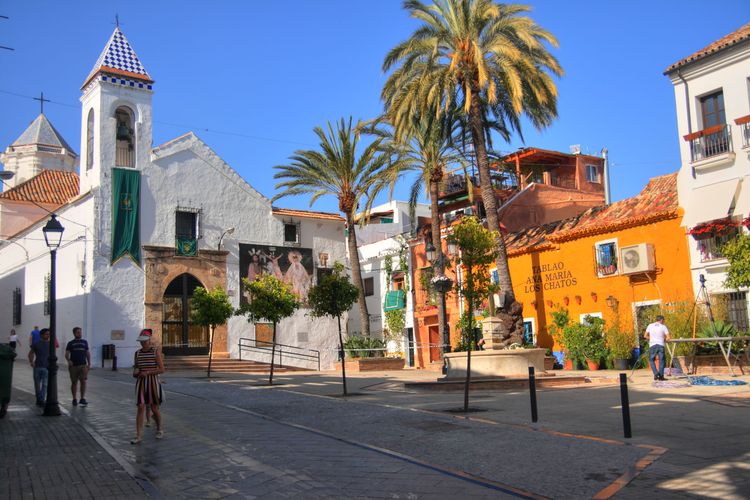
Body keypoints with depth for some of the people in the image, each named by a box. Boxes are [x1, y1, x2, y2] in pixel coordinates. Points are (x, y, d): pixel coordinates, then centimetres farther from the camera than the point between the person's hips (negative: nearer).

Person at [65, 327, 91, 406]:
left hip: (83, 365, 1)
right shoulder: (70, 343, 5)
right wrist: (69, 360, -18)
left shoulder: (84, 342, 11)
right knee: (74, 382, 6)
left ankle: (83, 399, -6)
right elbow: (67, 354, 2)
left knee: (83, 381, -8)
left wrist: (89, 363, 7)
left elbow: (88, 353, 13)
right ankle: (74, 399, 16)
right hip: (73, 366, -1)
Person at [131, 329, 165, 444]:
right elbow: (135, 368, 14)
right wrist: (135, 372, -10)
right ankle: (138, 436, -6)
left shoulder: (156, 352, -7)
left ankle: (159, 430, 32)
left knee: (155, 408, 9)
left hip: (153, 383, -3)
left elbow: (162, 369, -9)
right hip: (141, 383, 3)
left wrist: (147, 373, -19)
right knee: (140, 408, -7)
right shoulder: (137, 353, 5)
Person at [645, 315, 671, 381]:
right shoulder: (663, 327, 4)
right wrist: (664, 340, 17)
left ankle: (656, 373, -5)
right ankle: (661, 375, 4)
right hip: (661, 345, -1)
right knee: (661, 360, 9)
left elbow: (645, 336, 9)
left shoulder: (650, 325, 9)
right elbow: (668, 338, -2)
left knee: (651, 360, 12)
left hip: (652, 345, 1)